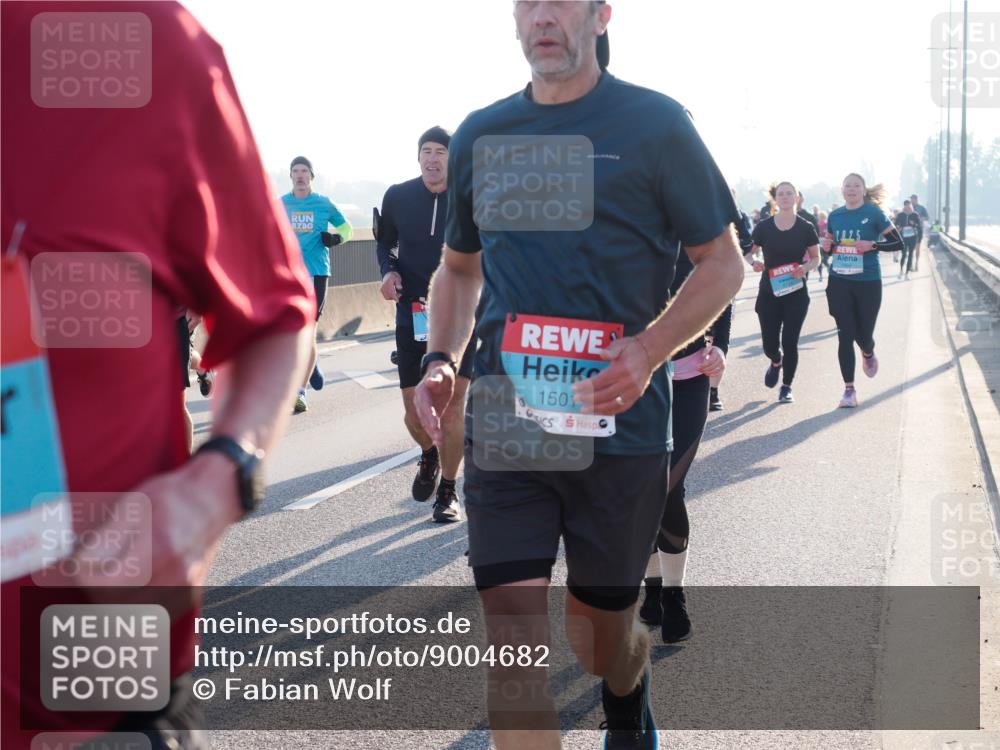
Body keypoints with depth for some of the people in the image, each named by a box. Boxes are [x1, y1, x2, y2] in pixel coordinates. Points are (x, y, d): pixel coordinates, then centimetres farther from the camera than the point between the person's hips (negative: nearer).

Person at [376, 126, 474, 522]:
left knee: (452, 407, -8)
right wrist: (388, 271, -3)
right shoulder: (398, 196, 0)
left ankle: (448, 491, 9)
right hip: (412, 315, 2)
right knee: (414, 415, 6)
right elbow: (384, 241, 17)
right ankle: (430, 455, 41)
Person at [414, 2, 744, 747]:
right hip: (504, 426, 2)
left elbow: (723, 261, 0)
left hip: (619, 428, -2)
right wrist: (440, 361, 2)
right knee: (514, 635, -8)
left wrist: (649, 351, -17)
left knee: (600, 641, 13)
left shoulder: (654, 124, -3)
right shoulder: (481, 136, 9)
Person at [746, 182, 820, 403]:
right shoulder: (764, 227, -1)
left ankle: (787, 386, 18)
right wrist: (754, 262, -15)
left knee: (790, 342, -2)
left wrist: (805, 267, -16)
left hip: (796, 293, -1)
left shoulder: (805, 228, -2)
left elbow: (816, 258, 5)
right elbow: (749, 253, 8)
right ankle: (776, 362, 38)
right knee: (769, 344, 1)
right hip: (769, 292, 1)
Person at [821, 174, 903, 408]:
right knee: (845, 336, -3)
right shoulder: (835, 216, 6)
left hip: (868, 283, -2)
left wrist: (872, 245, -19)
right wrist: (827, 246, -3)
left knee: (863, 334, 5)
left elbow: (897, 242, -4)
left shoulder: (873, 213, -5)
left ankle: (868, 355, 43)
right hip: (839, 283, 3)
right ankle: (849, 389, 3)